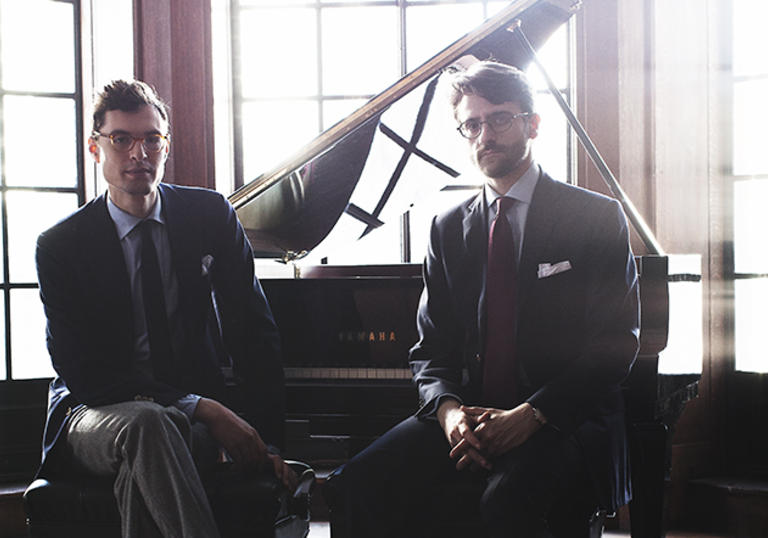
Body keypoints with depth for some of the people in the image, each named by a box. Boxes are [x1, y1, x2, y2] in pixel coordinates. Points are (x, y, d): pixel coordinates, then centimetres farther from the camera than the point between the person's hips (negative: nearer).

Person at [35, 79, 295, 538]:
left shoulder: (211, 216, 4)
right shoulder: (60, 246, -3)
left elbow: (256, 331, 4)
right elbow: (81, 371, -12)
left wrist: (269, 443, -8)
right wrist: (201, 408, -22)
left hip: (197, 422, 1)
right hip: (97, 414, 0)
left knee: (141, 467, -36)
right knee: (146, 424, -38)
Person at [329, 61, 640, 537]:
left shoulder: (597, 217, 2)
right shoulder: (449, 230, 15)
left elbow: (616, 343, -5)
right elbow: (432, 347, 14)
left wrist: (530, 414, -18)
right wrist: (448, 409, -10)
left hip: (563, 419, -4)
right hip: (469, 415, 4)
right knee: (359, 484, -21)